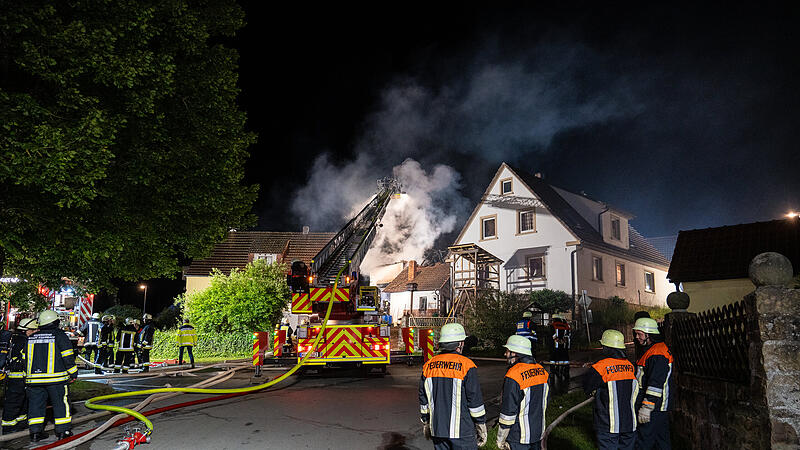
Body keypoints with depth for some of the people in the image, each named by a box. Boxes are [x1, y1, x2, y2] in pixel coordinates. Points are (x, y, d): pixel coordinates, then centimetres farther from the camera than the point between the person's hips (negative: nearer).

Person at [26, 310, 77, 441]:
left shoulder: (31, 337, 11)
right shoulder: (59, 335, -4)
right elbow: (68, 356, -8)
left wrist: (27, 376, 24)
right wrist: (73, 373, 1)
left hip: (34, 378, 5)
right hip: (55, 377, -5)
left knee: (36, 403, 12)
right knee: (61, 402, 4)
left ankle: (35, 432, 12)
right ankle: (63, 431, 6)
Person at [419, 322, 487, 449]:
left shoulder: (428, 365, 4)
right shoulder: (466, 365, -11)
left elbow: (423, 400, 10)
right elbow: (475, 400, -9)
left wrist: (426, 424, 21)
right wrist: (482, 429, 0)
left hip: (437, 429, 5)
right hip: (461, 430, -5)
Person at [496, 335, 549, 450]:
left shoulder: (513, 376, -22)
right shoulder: (542, 371, 3)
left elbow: (508, 412, -20)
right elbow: (544, 403, 13)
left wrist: (500, 439, -10)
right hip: (538, 433, 7)